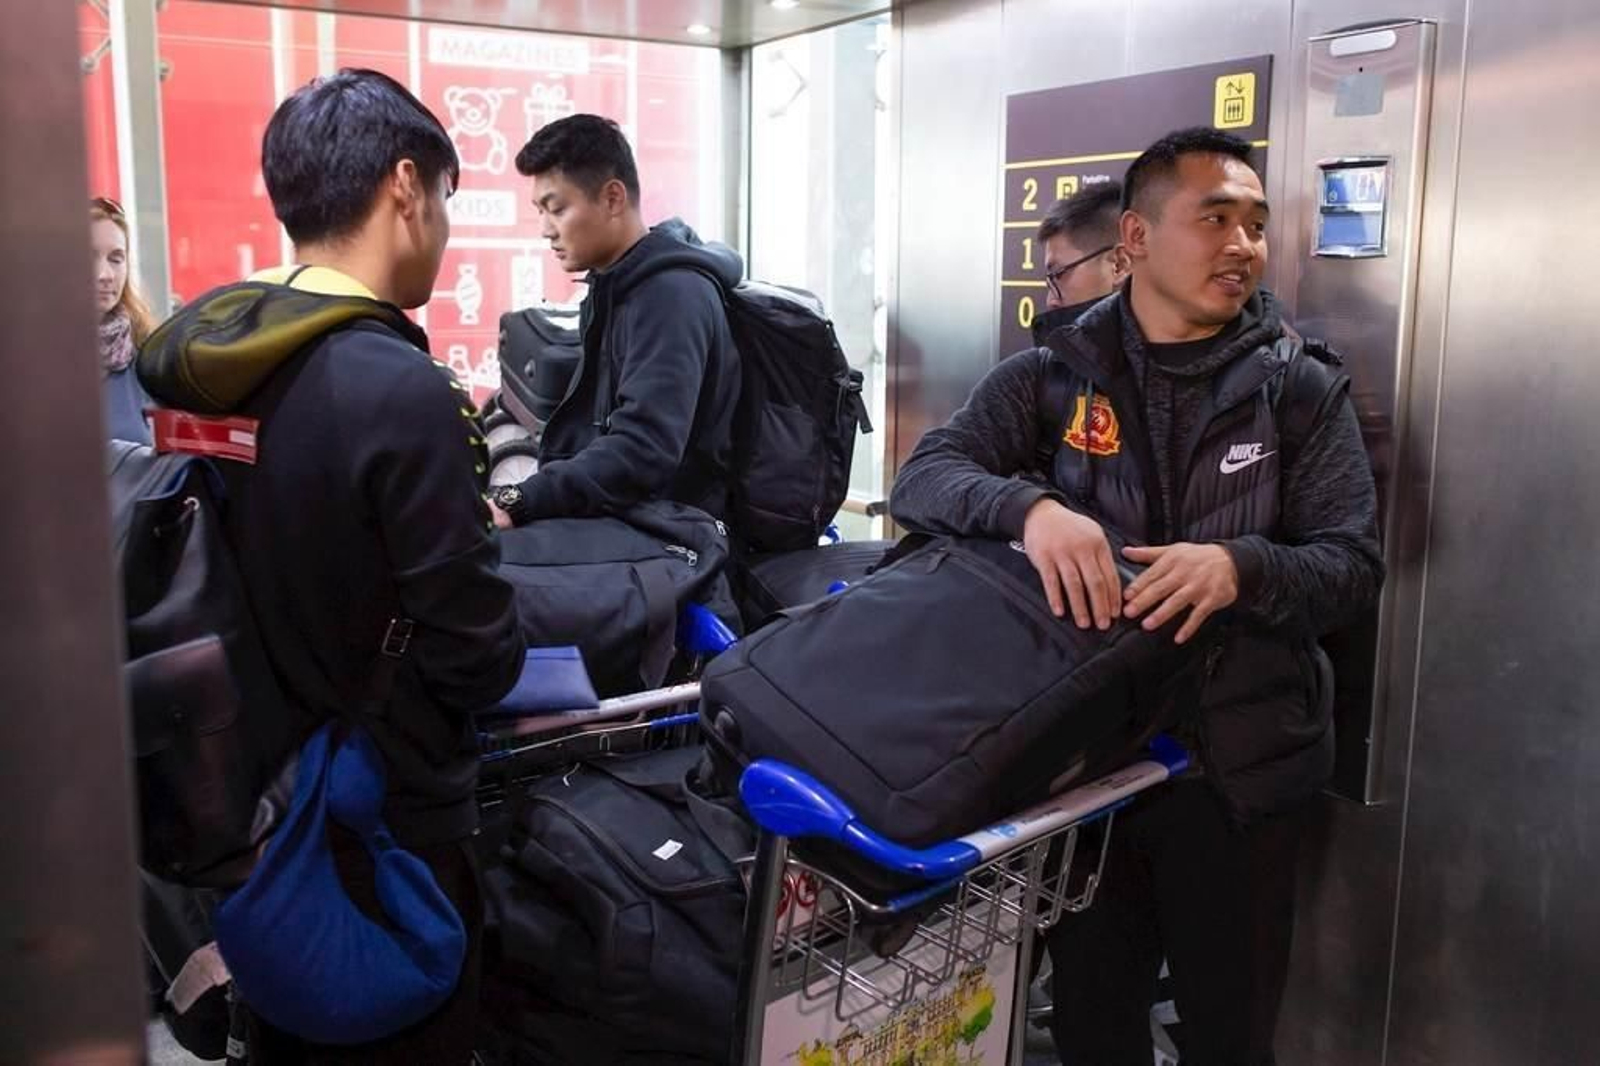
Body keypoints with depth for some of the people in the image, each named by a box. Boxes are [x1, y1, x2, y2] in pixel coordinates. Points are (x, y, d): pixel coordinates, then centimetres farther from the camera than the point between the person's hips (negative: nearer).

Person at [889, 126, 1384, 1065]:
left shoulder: (1303, 392, 0)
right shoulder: (1050, 378, 0)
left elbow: (1355, 565, -5)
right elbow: (924, 478, -8)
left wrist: (1241, 567, -27)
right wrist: (1030, 506, -29)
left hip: (1237, 768, 0)